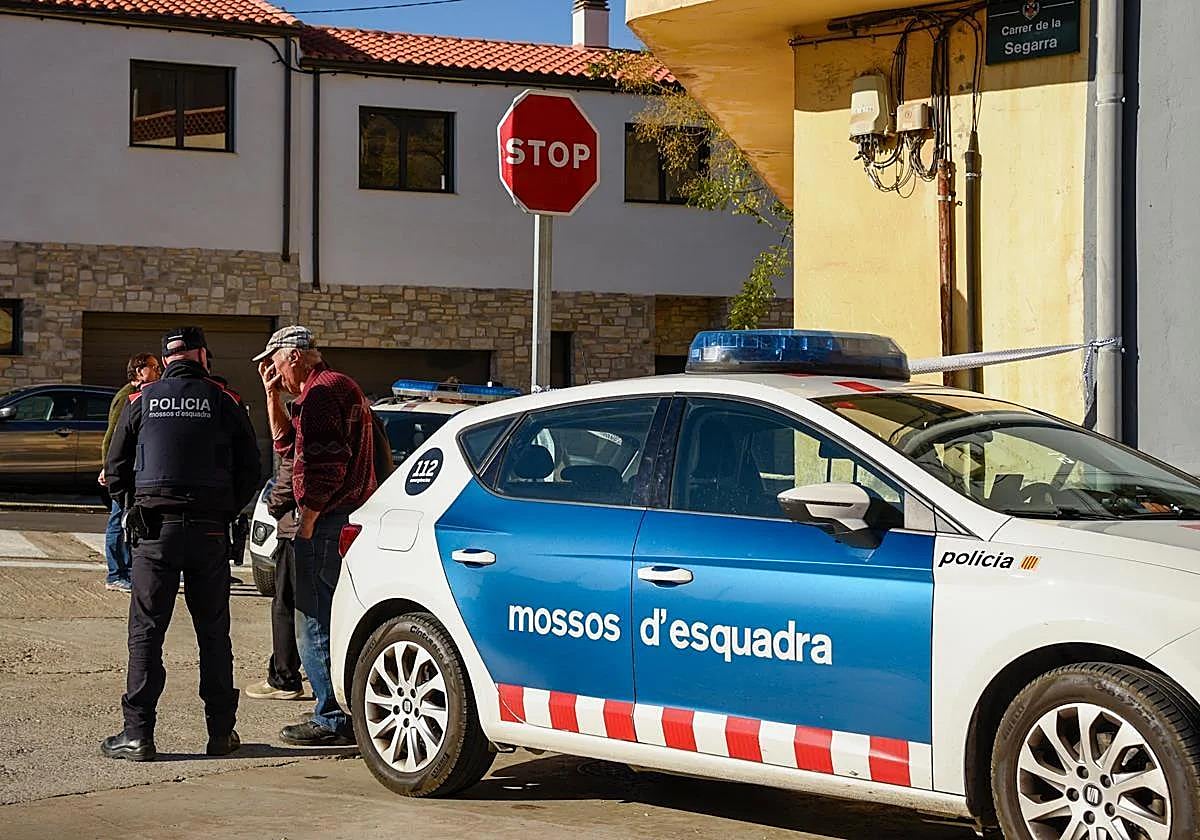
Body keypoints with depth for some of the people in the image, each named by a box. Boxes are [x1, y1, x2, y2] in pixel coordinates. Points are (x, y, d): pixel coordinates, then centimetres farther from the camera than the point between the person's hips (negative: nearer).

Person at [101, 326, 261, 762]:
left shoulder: (142, 401, 5)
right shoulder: (225, 402, 4)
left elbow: (115, 468, 7)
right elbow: (249, 469, 4)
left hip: (155, 529, -1)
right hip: (210, 530, 1)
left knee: (146, 631, 2)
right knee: (213, 631, 10)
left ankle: (138, 734, -2)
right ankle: (221, 732, 14)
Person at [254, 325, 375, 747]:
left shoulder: (321, 392, -13)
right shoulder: (340, 387, 21)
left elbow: (324, 463, -22)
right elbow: (285, 440, 29)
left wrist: (307, 519, -19)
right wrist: (272, 395, 19)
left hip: (328, 521, -11)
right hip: (351, 517, 11)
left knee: (316, 622, -7)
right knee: (336, 618, 18)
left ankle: (332, 720, -6)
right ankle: (347, 711, 26)